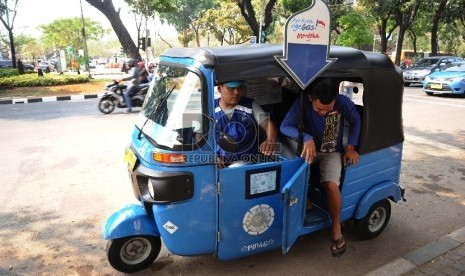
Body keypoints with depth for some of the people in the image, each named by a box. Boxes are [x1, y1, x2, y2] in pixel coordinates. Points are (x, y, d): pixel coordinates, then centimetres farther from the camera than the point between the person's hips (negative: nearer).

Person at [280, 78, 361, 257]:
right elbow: (285, 126, -31)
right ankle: (306, 204, 2)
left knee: (330, 185, -26)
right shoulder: (302, 103, -25)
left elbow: (355, 121, -2)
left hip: (332, 152, -1)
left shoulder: (343, 103, -21)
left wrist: (351, 147, -9)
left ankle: (336, 228, -4)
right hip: (309, 148, 1)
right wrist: (306, 138, -46)